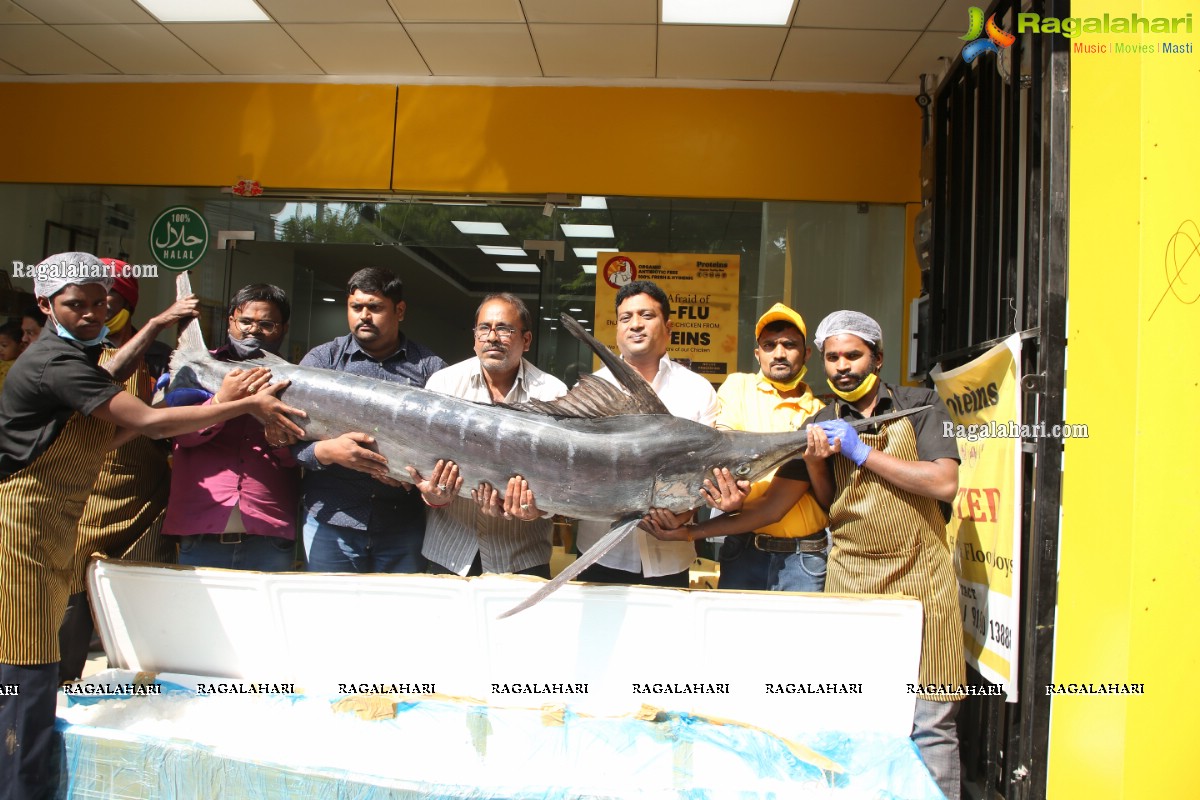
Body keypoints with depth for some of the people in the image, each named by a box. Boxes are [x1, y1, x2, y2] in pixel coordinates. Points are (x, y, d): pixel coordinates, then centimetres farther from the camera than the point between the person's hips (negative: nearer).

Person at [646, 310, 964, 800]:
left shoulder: (920, 406, 5)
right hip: (851, 579, 2)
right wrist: (694, 531, -5)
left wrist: (864, 452, -9)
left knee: (929, 723, -3)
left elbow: (944, 483, -8)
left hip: (921, 576, -2)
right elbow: (775, 503, 4)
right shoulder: (821, 428, 10)